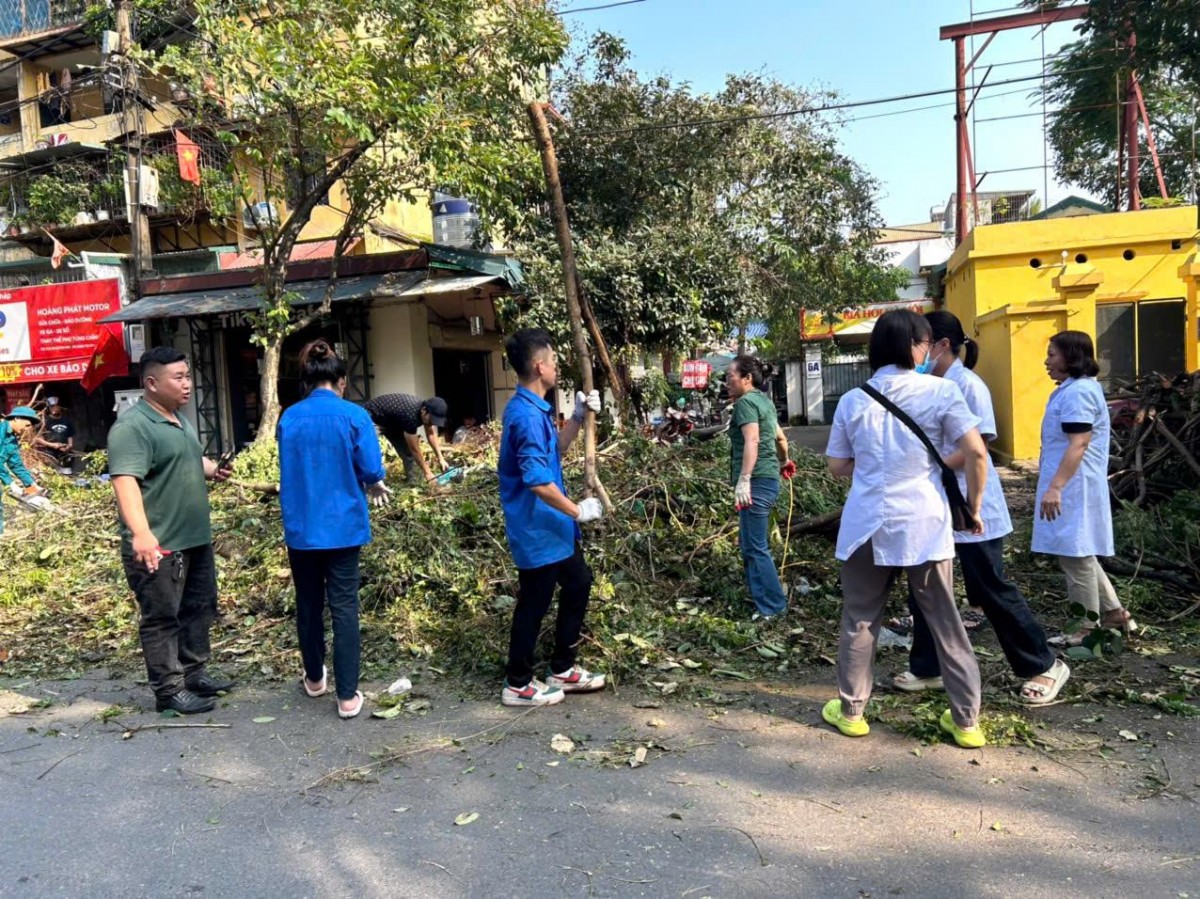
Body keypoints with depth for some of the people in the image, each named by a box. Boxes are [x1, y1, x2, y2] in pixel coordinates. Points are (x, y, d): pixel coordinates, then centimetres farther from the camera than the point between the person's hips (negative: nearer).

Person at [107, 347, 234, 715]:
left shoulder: (180, 420, 13)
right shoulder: (132, 427, -18)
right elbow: (125, 480, -29)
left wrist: (213, 469, 5)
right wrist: (140, 533, -42)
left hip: (196, 539, 10)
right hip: (158, 546, -10)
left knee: (199, 610, 18)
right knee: (162, 619, 2)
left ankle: (195, 674, 32)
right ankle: (169, 691, 12)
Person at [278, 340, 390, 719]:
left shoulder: (289, 417, 2)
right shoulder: (354, 416, -10)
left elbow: (288, 471, 14)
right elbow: (371, 471, -10)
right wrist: (374, 486, 14)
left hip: (301, 527, 3)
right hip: (343, 525, -3)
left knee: (308, 604, 17)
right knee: (344, 606, 1)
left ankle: (315, 679, 34)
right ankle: (347, 695, 3)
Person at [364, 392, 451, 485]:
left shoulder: (427, 409, -15)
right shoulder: (410, 416, -40)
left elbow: (431, 434, 2)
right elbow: (414, 449, -30)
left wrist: (440, 458, -3)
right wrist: (427, 472, -22)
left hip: (391, 421, 9)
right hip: (370, 416, -9)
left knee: (408, 452, 2)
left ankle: (414, 484, 9)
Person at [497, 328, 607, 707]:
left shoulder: (535, 409, 8)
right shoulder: (527, 415, -24)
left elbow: (556, 449, 21)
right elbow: (538, 482, -29)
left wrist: (579, 417, 8)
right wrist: (577, 510, -17)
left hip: (552, 525, 10)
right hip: (538, 530, -10)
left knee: (578, 584, 20)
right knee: (534, 605, 4)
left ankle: (563, 670, 32)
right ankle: (518, 685, 22)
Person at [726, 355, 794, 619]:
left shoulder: (746, 402, -10)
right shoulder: (763, 400, 18)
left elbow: (752, 441, -24)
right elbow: (781, 438, 30)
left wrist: (744, 480, -31)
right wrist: (783, 462, 47)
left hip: (757, 481, -10)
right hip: (768, 479, 10)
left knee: (755, 547, -6)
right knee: (750, 543, 18)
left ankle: (773, 608, -1)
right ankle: (766, 599, 26)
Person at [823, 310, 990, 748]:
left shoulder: (853, 400, 3)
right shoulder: (941, 391, -4)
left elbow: (838, 466, 8)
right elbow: (976, 453, -9)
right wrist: (974, 507, 4)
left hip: (868, 524, 1)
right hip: (924, 524, -1)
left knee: (859, 620, 14)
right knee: (945, 622, 12)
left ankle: (850, 710, 24)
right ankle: (966, 720, 21)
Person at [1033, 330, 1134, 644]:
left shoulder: (1078, 392, -17)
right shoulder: (1074, 388, 17)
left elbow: (1078, 445, -25)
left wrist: (1055, 487, -28)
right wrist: (1053, 482, 27)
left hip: (1072, 488, -11)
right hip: (1072, 487, 11)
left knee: (1075, 556, -2)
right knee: (1079, 554, 17)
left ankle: (1087, 628, 8)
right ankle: (1114, 613, 24)